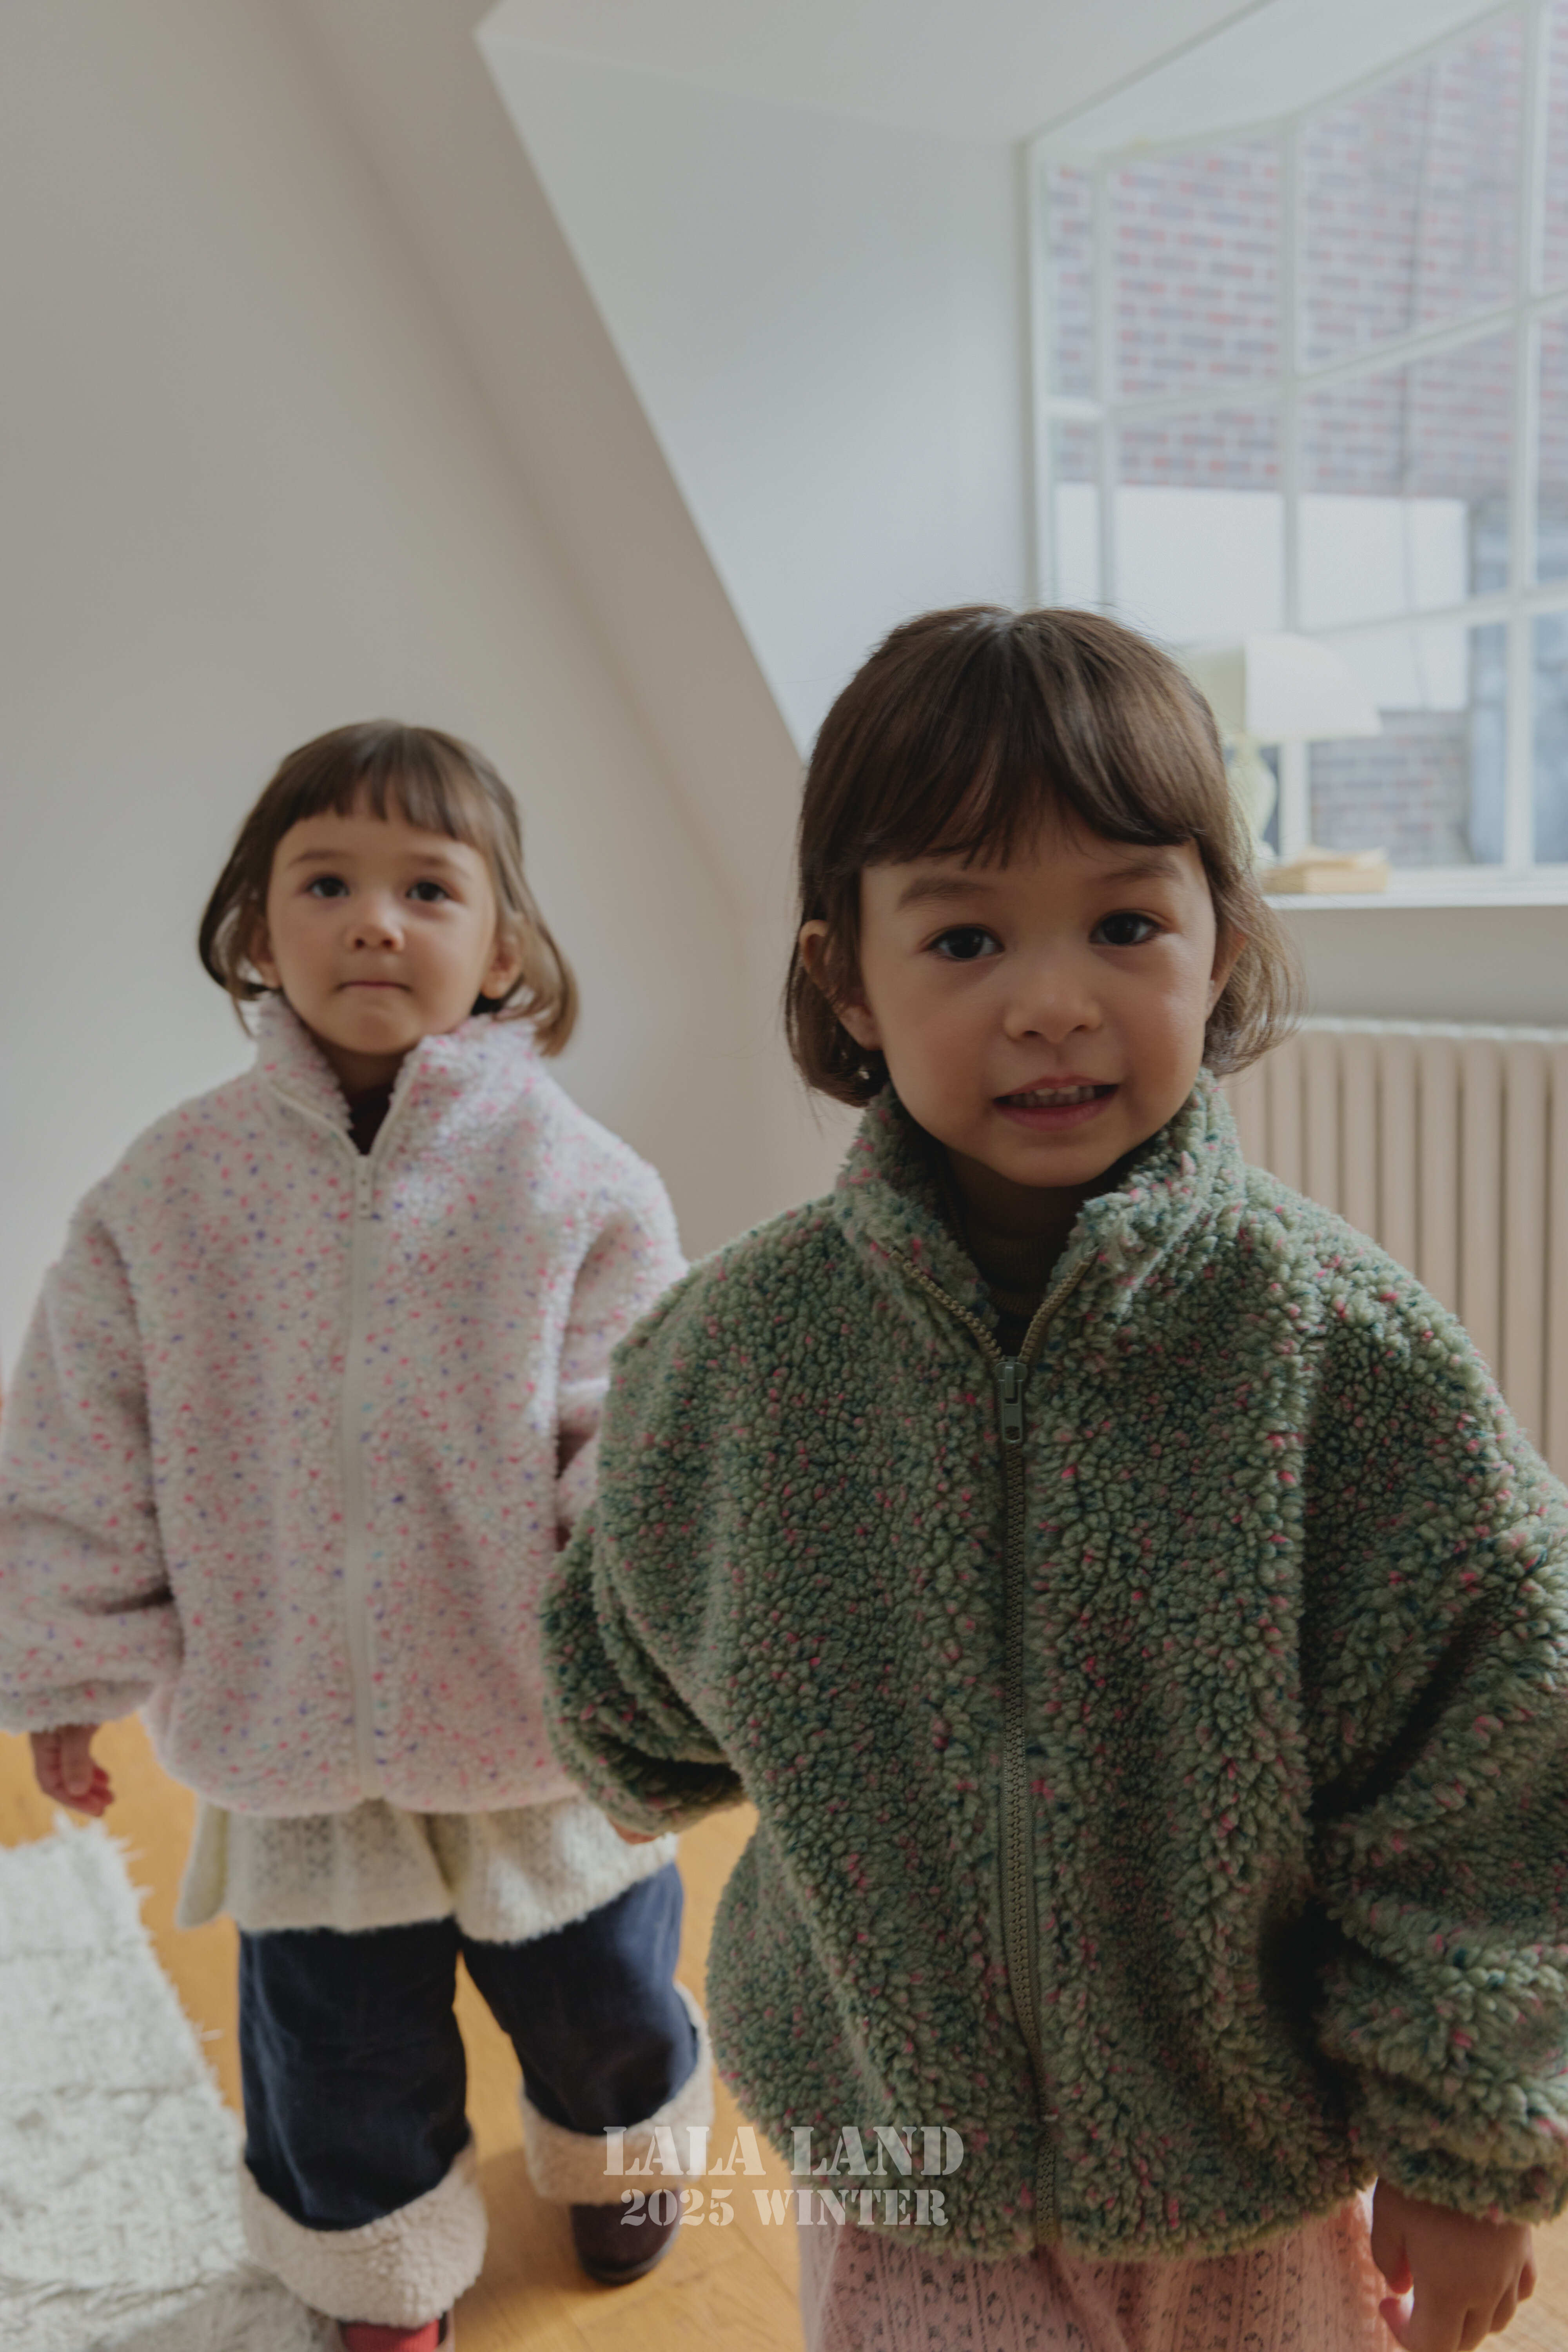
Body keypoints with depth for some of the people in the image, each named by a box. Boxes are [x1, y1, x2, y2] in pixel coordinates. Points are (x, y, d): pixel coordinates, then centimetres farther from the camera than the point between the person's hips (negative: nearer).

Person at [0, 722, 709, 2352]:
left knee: (599, 1999, 23)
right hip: (288, 1734, 1)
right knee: (341, 2055, 21)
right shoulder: (171, 1191, -8)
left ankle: (606, 2147, 59)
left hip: (535, 1726, 0)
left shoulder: (574, 1183, -14)